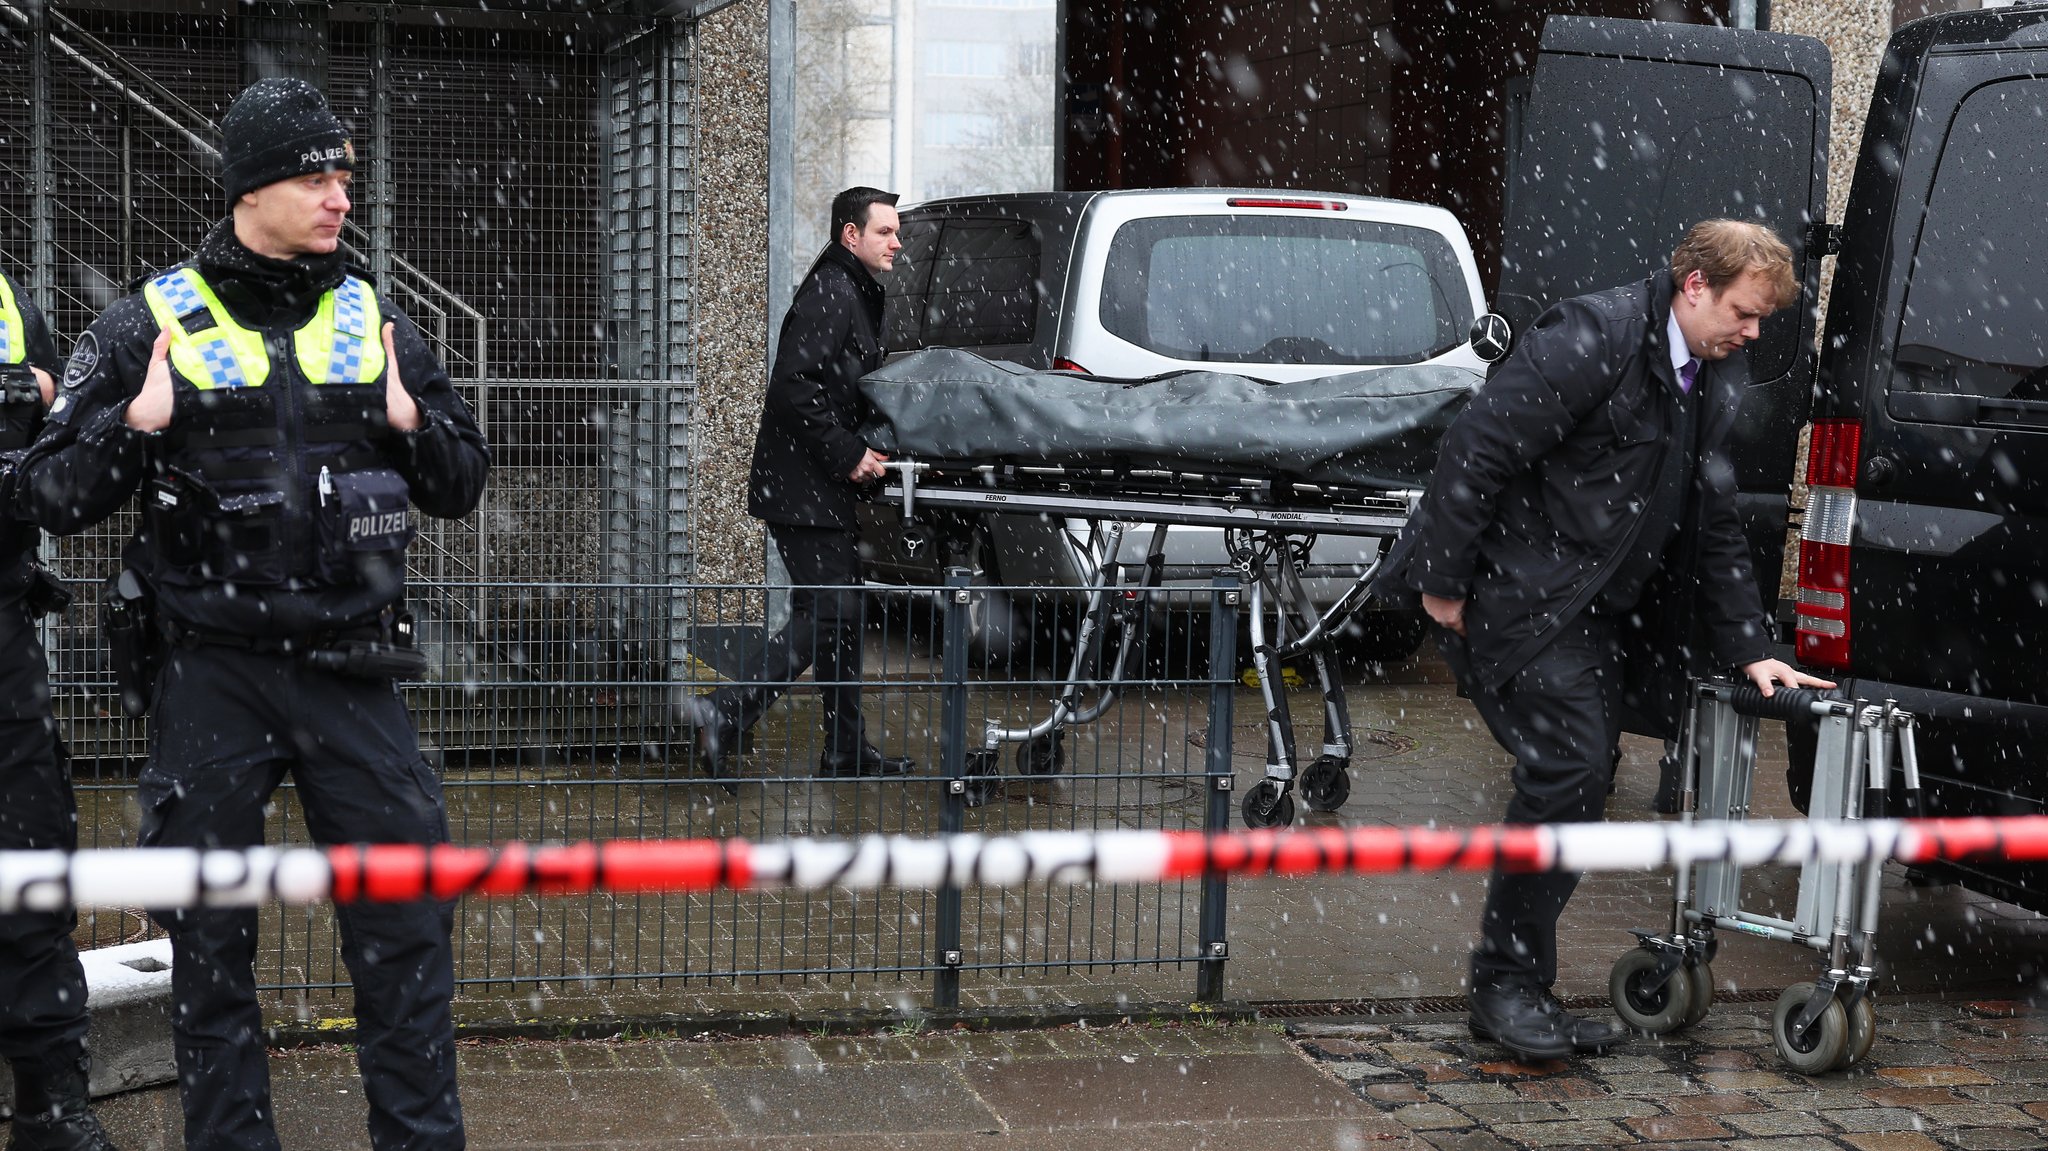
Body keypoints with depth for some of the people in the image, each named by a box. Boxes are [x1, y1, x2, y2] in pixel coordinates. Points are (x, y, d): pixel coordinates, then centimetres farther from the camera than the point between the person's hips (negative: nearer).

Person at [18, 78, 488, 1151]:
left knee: (406, 923, 1)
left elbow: (461, 485, 11)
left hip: (350, 664, 2)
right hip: (210, 676, -2)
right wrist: (136, 427, -17)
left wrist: (411, 424, -7)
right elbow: (54, 496, -1)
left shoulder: (374, 322, 7)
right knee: (209, 941, 7)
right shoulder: (148, 325, -2)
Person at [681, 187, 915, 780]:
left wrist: (866, 449, 9)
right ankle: (724, 711, -14)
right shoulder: (830, 294, -14)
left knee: (839, 616, 12)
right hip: (801, 490, -11)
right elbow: (793, 388, -23)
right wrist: (849, 456, -19)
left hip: (822, 490, 11)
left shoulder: (855, 295, 20)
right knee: (829, 614, -13)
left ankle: (846, 750, 18)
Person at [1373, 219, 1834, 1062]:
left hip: (1597, 612, 9)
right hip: (1519, 594, -9)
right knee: (1569, 766, -16)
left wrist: (1750, 651, 12)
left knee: (1583, 785, 6)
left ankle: (1520, 989, 16)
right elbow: (1478, 447, -19)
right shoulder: (1594, 338, -17)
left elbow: (1713, 525, 17)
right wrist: (1443, 582, -18)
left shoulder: (1714, 383, 11)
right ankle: (1506, 986, -4)